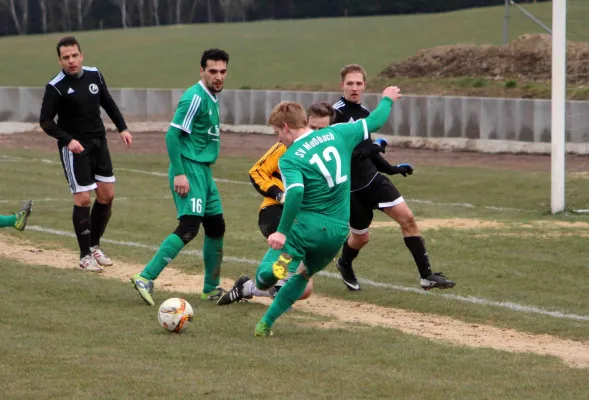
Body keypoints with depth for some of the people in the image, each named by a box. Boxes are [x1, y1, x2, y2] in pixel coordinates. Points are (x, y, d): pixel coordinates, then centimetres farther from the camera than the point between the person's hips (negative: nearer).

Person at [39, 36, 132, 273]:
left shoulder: (94, 75, 1)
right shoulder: (56, 87, -15)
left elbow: (108, 103, 16)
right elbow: (45, 121, -12)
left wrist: (122, 128, 8)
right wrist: (67, 140, -25)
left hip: (99, 142, 6)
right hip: (74, 147, -6)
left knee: (107, 195, 7)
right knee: (83, 199, -8)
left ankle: (94, 246, 24)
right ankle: (85, 256, 3)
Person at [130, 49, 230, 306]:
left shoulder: (212, 97, 14)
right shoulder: (195, 97, -15)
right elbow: (172, 135, -19)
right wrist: (179, 174, -22)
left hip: (204, 171, 10)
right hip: (189, 169, -10)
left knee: (216, 227, 14)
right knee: (189, 227, -19)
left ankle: (211, 289, 26)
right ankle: (145, 279, -20)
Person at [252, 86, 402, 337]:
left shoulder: (290, 159, -11)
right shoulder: (336, 134, 4)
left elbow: (295, 192, -28)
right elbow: (373, 122, 15)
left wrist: (282, 232, -27)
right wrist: (387, 100, 34)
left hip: (308, 225, -6)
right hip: (340, 231, 6)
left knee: (264, 276, -4)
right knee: (302, 276, 25)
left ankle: (289, 260, -29)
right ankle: (266, 323, 23)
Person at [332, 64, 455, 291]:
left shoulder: (364, 112, 9)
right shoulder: (337, 114, -15)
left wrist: (391, 169, 26)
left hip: (372, 178, 6)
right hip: (350, 187, -6)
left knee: (406, 217, -7)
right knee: (360, 237, 7)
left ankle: (427, 276, -6)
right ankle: (344, 264, 43)